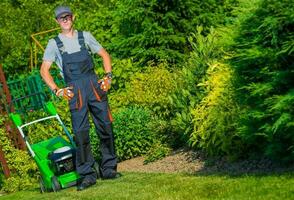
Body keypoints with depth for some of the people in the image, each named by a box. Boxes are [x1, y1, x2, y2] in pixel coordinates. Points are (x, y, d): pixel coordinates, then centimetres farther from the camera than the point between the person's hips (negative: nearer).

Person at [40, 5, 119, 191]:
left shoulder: (85, 36, 14)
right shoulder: (54, 43, 10)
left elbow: (104, 54, 18)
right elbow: (44, 69, 7)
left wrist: (108, 76, 4)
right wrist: (57, 90, -4)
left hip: (94, 84, 2)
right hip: (74, 90, -2)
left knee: (106, 126, 1)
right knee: (81, 132, -7)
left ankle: (109, 169, 11)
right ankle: (87, 174, -3)